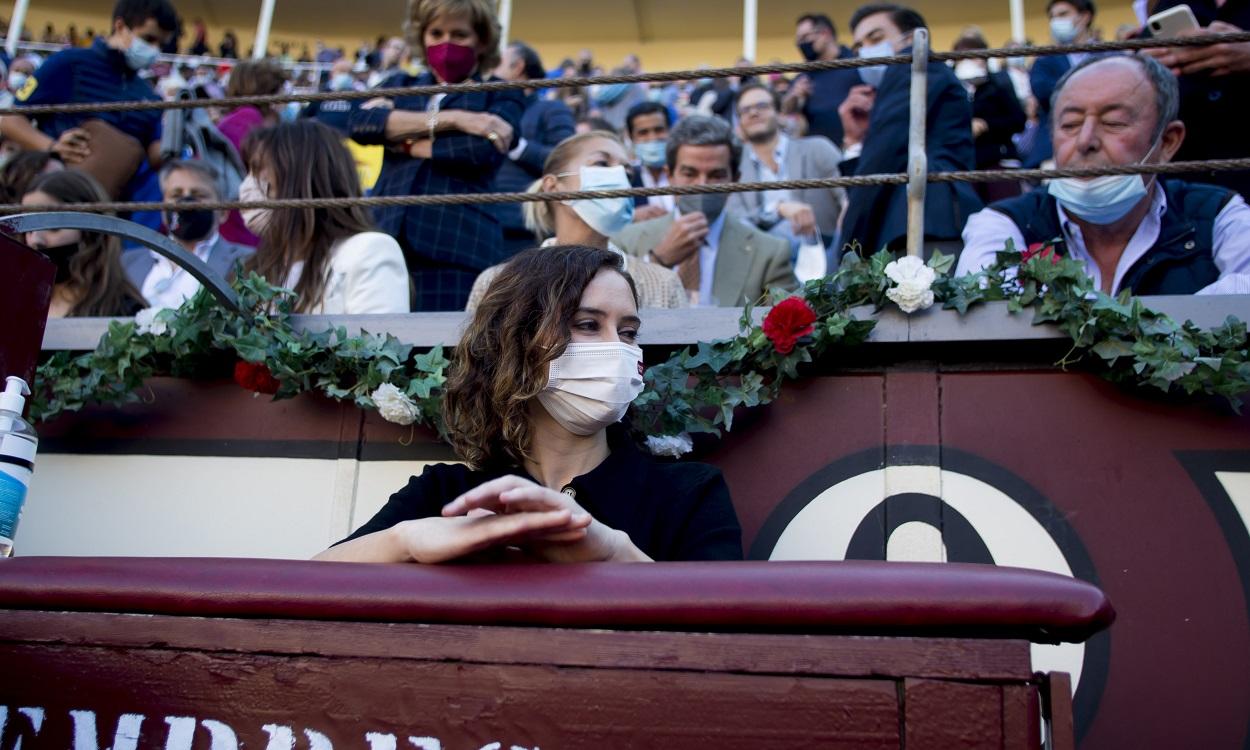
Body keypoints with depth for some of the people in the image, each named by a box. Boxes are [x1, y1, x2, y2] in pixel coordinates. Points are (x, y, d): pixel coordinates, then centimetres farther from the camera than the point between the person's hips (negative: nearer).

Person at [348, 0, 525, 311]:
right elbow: (360, 122, 1)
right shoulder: (400, 86, 23)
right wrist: (450, 119, -6)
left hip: (456, 247, -3)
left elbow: (482, 150, -8)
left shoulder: (501, 96, 13)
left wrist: (406, 142, 3)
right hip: (385, 238, 3)